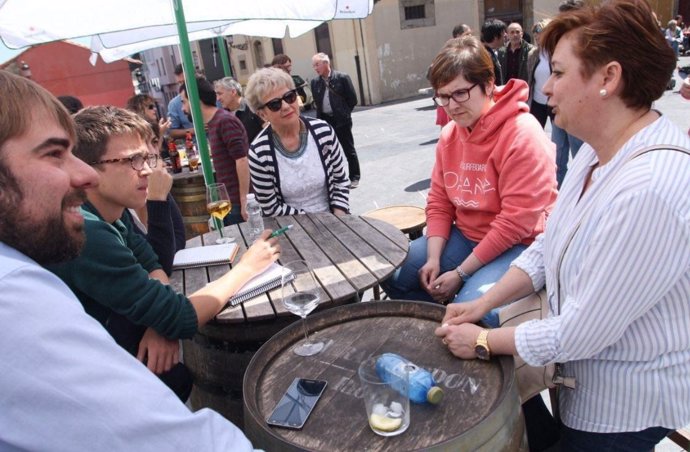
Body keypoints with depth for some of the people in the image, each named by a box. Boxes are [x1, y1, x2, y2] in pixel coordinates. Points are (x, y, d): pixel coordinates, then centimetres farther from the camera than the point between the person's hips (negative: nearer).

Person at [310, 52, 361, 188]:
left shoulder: (342, 77, -7)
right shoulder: (315, 82, 5)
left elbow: (352, 99, -4)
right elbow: (317, 102, 12)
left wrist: (344, 112, 1)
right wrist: (320, 118, 4)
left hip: (341, 120, -4)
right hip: (325, 121, 4)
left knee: (349, 150, 5)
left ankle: (354, 177, 16)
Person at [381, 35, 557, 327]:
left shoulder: (522, 134, -20)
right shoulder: (450, 135, 4)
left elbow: (517, 222, -22)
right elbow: (439, 203, 6)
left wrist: (460, 273, -20)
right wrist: (434, 259, -8)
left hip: (519, 245, -7)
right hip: (466, 236, 8)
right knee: (393, 276, 0)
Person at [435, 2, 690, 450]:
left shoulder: (650, 189, -35)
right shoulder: (599, 151, -4)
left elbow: (580, 333, -30)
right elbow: (548, 247, 4)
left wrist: (482, 341, -16)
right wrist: (482, 305, -3)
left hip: (624, 405, -7)